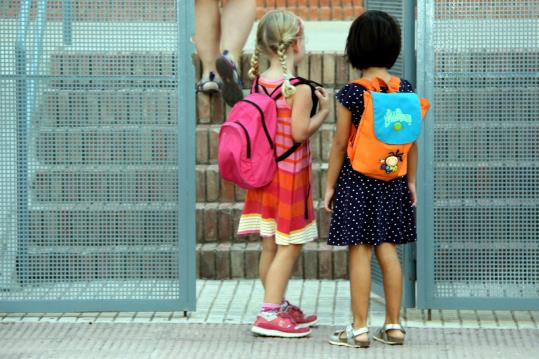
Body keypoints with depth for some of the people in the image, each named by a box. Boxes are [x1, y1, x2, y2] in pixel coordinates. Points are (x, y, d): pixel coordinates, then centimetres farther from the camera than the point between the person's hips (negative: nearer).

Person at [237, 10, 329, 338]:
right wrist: (324, 112, -7)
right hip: (290, 174, -8)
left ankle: (280, 306, 28)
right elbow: (300, 132, -22)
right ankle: (270, 315, -1)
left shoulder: (258, 82, 2)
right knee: (290, 245, 0)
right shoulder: (299, 89, -19)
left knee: (271, 245, 15)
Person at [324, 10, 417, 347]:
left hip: (356, 179, -4)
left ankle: (360, 329, 3)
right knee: (387, 249, 11)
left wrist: (330, 186, 0)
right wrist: (410, 180, 15)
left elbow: (340, 144, -9)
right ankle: (394, 325, 14)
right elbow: (412, 140, 4)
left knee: (359, 251, 0)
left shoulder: (351, 94, -13)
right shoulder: (405, 90, -1)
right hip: (392, 180, 4)